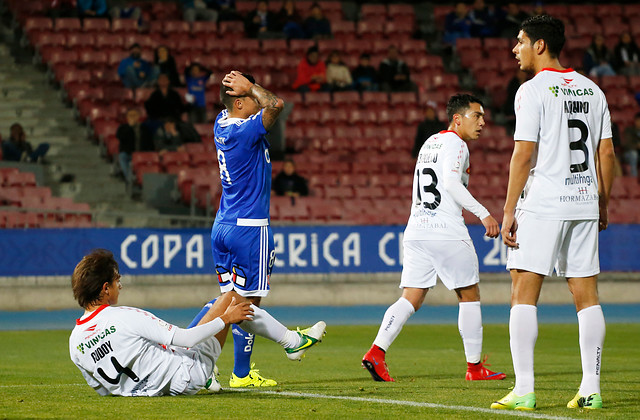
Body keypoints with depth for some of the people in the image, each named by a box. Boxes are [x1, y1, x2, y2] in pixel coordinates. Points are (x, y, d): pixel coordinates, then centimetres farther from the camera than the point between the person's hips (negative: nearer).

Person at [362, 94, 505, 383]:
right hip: (446, 232, -8)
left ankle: (376, 351, -14)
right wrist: (483, 214, -21)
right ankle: (474, 367, 7)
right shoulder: (454, 143, -6)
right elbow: (451, 183, -20)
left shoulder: (430, 142, 21)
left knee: (411, 299, 4)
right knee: (470, 296, 4)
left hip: (416, 229, 8)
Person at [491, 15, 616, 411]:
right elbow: (606, 152, 13)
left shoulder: (533, 90, -7)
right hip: (585, 202, 6)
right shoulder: (592, 90, 13)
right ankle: (591, 389, 5)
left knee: (523, 293, -3)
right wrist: (603, 205, 21)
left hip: (542, 205, -6)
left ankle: (524, 390, -9)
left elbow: (524, 155, -12)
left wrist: (509, 211, -9)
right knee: (587, 295, 7)